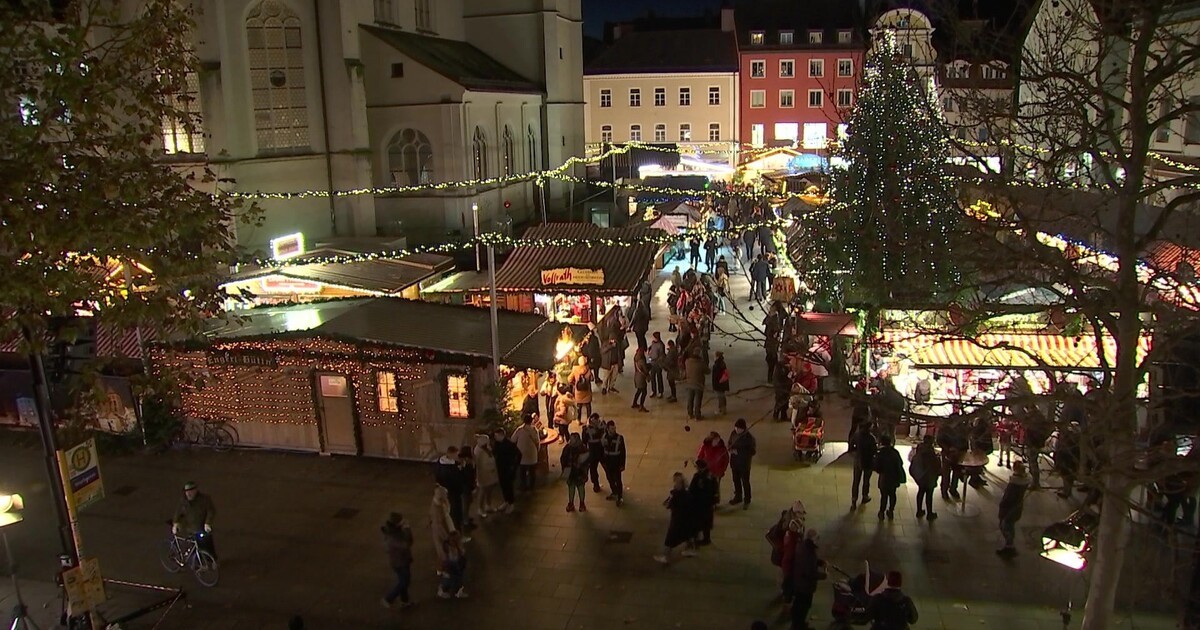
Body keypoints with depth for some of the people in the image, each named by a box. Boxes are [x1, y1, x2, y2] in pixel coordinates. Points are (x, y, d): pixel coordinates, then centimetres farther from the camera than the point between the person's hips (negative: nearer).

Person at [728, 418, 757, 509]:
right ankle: (738, 497, 40)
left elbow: (753, 451, -16)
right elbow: (730, 443, 11)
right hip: (734, 462, 5)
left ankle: (747, 501, 25)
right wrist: (730, 450, -12)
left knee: (745, 482, 8)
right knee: (736, 480, 21)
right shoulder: (733, 433, -6)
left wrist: (739, 452, -23)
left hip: (744, 463, -5)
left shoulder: (749, 437, -21)